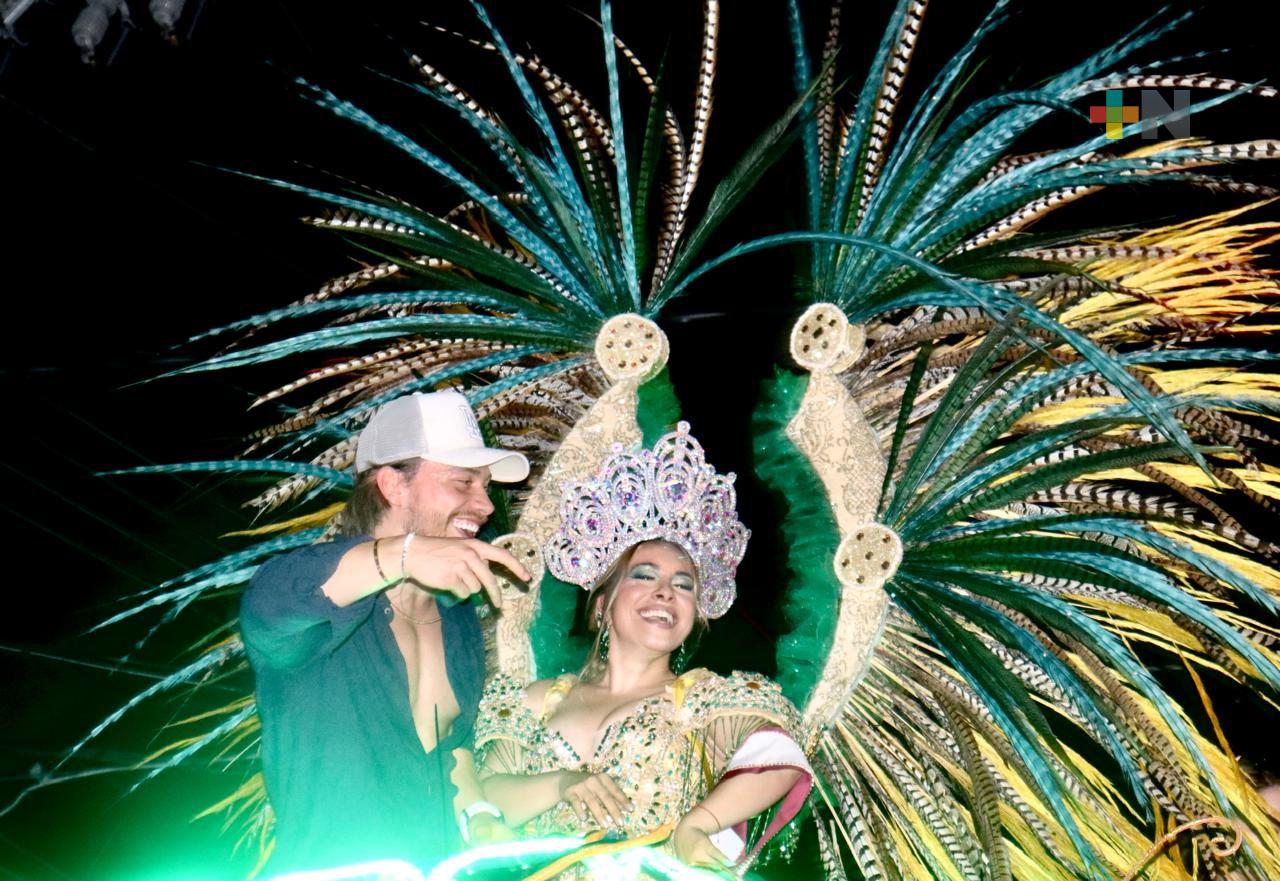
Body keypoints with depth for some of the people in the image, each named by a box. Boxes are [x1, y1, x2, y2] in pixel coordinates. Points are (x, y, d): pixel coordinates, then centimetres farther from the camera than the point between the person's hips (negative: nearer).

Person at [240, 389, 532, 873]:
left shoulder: (458, 616, 12)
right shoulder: (324, 613, -14)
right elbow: (269, 605, -39)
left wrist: (478, 814, 8)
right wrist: (405, 553, -52)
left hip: (439, 870, 6)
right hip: (319, 873, -5)